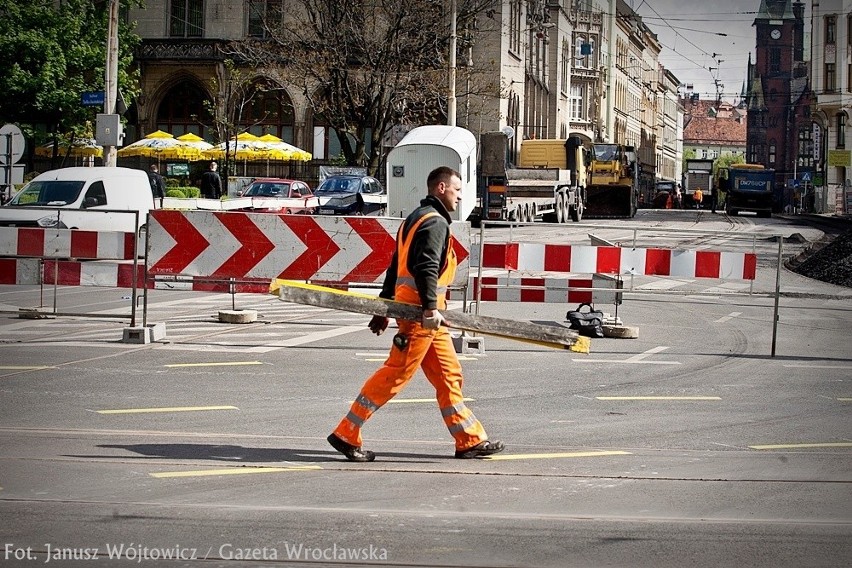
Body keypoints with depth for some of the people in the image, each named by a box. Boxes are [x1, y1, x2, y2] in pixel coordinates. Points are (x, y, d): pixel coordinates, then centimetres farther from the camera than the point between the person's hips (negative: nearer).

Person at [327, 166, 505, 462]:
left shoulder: (416, 218, 22)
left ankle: (470, 441, 13)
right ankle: (346, 435, -6)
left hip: (411, 307, 11)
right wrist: (430, 307, -28)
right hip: (419, 311, -11)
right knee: (395, 374, -9)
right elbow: (426, 268, -22)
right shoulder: (435, 221, -10)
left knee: (448, 375, 11)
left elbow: (395, 268, 23)